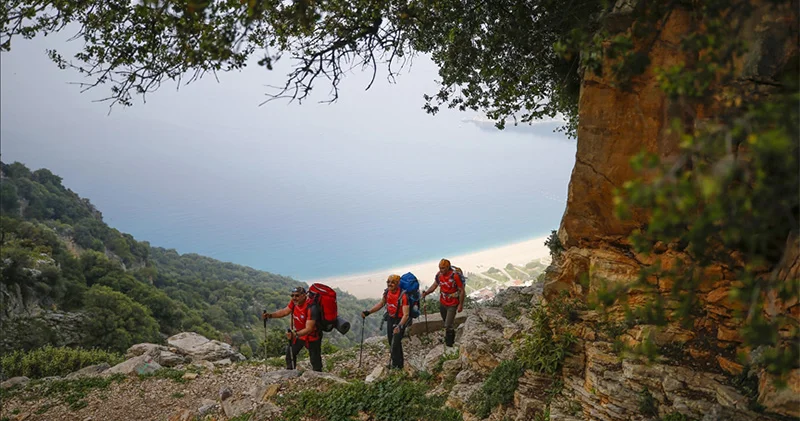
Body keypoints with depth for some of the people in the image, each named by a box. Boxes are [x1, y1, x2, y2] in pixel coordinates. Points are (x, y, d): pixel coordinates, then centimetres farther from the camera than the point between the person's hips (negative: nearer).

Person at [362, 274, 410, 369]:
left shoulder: (403, 296, -28)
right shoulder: (387, 292, -8)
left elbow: (406, 314, -32)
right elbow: (381, 304, 9)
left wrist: (399, 326, -47)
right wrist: (368, 312, -1)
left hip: (400, 320, -7)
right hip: (390, 319, 7)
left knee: (395, 344, -11)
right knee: (391, 344, 15)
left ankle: (396, 366, 3)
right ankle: (399, 364, 34)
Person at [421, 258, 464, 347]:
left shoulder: (455, 276, -24)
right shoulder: (439, 275, -8)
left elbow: (462, 291, -15)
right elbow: (434, 285, 5)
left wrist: (460, 305, -13)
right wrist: (426, 293, -12)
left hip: (452, 304, -6)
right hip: (442, 303, 6)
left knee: (448, 326, -7)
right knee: (447, 324, 20)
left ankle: (449, 345, 11)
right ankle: (451, 339, 42)